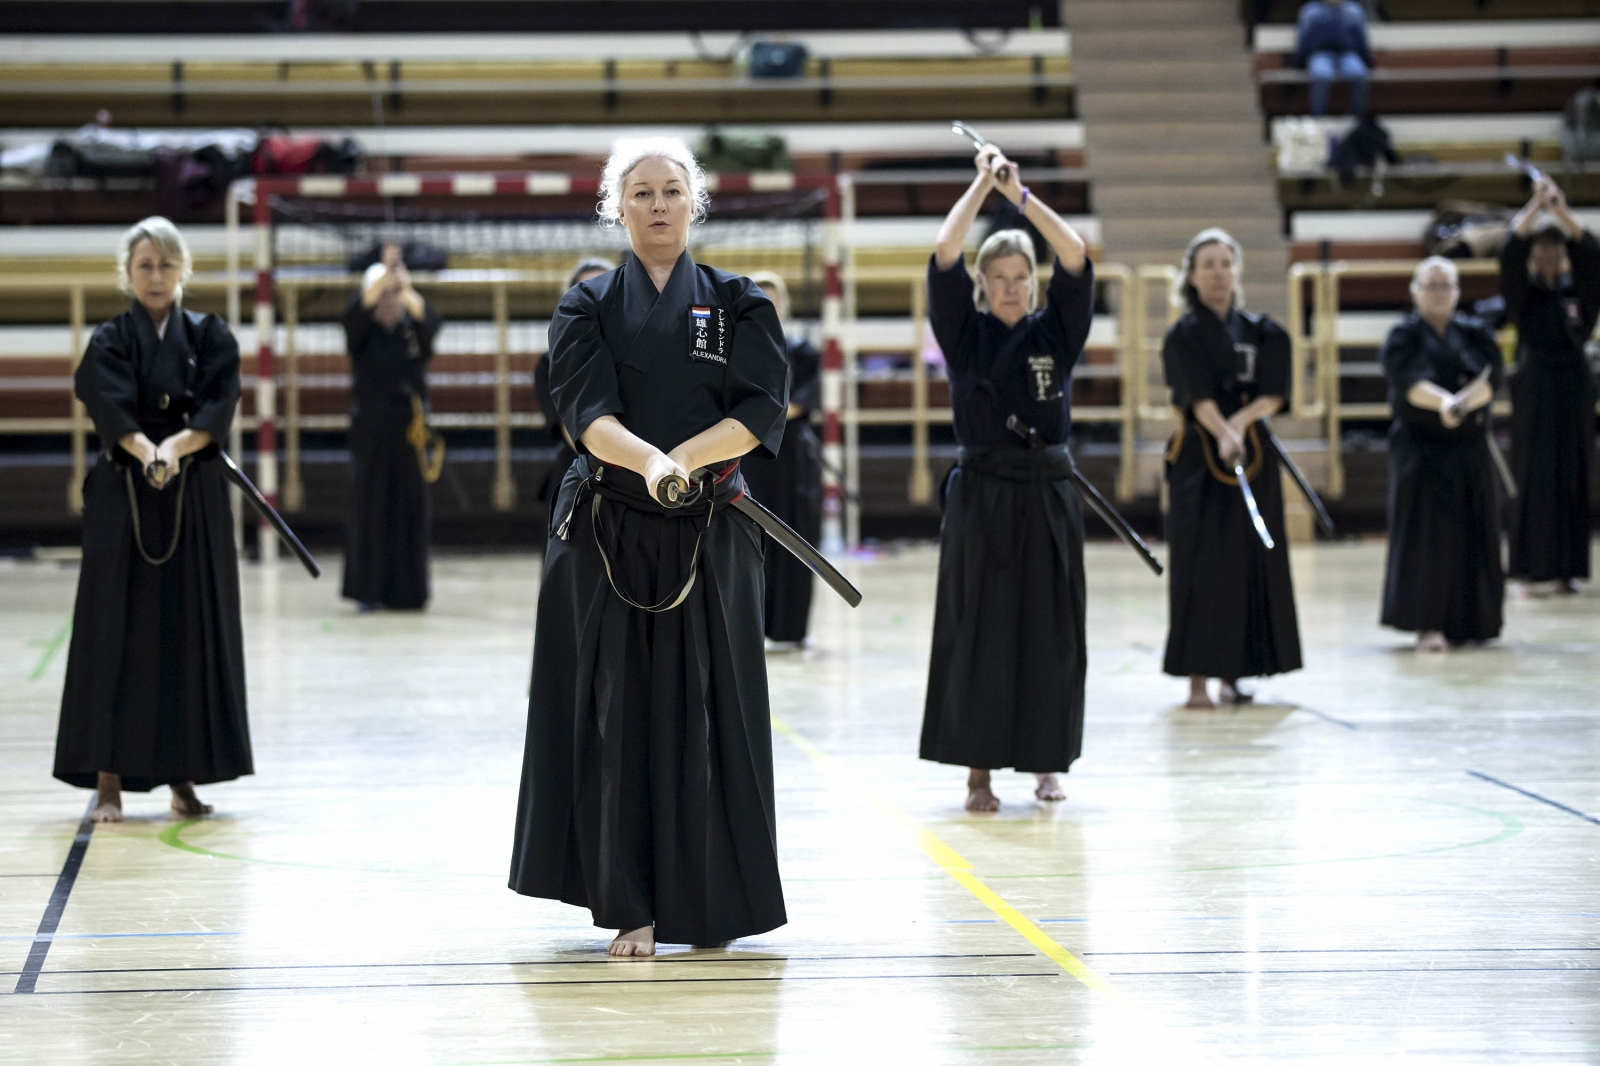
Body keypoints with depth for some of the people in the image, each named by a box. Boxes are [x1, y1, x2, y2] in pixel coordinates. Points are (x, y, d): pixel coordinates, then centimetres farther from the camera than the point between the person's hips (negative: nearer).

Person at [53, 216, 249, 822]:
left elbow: (218, 407, -9)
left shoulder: (211, 338, 7)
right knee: (116, 631, -4)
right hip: (123, 496, -1)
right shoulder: (109, 343, 3)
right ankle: (107, 782, -1)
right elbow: (113, 409, -15)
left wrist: (178, 445, -28)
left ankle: (183, 778, 11)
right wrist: (145, 451, -35)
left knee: (193, 631, 2)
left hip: (197, 499, 1)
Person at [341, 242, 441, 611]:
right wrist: (385, 275, -38)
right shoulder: (362, 332, 2)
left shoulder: (412, 331, 5)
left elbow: (430, 322, -18)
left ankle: (409, 592, 8)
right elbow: (356, 310, -20)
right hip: (370, 429, -1)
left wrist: (406, 289, -38)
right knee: (369, 508, -4)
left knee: (410, 508, 1)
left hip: (409, 429, 1)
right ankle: (368, 590, -1)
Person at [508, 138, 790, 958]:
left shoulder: (738, 304, 7)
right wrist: (647, 462, -28)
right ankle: (632, 907, 2)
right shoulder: (588, 306, 6)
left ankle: (708, 903, 13)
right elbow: (586, 411, -9)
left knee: (706, 712, 1)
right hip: (606, 532, 0)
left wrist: (682, 460, -19)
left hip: (708, 535, 0)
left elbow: (760, 413, -4)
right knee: (618, 711, -2)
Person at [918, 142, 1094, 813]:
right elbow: (944, 256, -9)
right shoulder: (965, 333, 3)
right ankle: (978, 770, 2)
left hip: (1047, 496, 2)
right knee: (977, 631, -3)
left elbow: (1076, 259, -8)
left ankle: (1045, 763, 17)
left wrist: (1021, 194, -13)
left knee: (1049, 630, 4)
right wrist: (982, 185, -10)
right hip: (981, 496, -2)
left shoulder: (1055, 332, 6)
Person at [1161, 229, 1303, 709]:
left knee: (1251, 564, 4)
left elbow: (1274, 394, -1)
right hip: (1200, 457, -4)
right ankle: (1198, 680, -10)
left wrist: (1239, 421, -19)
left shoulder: (1261, 332, 10)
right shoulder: (1183, 336, -2)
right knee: (1200, 565, -10)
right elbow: (1198, 395, -18)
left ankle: (1231, 675, 13)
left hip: (1253, 455, 4)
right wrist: (1222, 433, -36)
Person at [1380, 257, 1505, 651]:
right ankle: (1427, 624, -11)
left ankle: (1466, 622, 16)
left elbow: (1492, 378, -10)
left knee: (1472, 532, 4)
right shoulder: (1403, 337, -2)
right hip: (1421, 447, -4)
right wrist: (1444, 401, -42)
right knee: (1426, 533, -11)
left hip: (1470, 447, 4)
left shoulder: (1475, 334, 8)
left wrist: (1463, 401, -31)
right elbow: (1410, 382, -22)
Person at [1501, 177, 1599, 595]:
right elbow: (1510, 254, -15)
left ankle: (1565, 571, 5)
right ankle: (1526, 571, -3)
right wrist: (1536, 204, -21)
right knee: (1532, 479, -4)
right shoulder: (1524, 290, 3)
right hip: (1535, 391, -2)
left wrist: (1561, 209, -20)